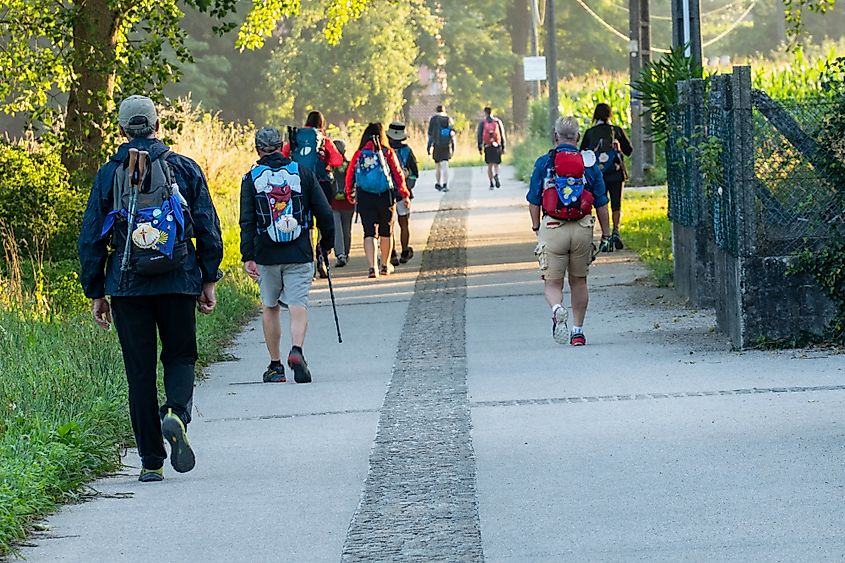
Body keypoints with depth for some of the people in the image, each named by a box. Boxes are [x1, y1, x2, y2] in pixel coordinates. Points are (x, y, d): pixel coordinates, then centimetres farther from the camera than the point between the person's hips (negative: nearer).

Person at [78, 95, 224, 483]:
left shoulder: (108, 175, 2)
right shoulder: (184, 168, 2)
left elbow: (91, 239, 2)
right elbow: (208, 229, 3)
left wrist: (95, 293, 8)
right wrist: (208, 281, 11)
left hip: (127, 286, 0)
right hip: (178, 283, 0)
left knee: (140, 371, 6)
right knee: (180, 356, 16)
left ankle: (151, 461, 6)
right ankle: (176, 414, -16)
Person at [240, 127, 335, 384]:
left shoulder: (251, 178, 1)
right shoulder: (302, 173, 3)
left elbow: (247, 221, -5)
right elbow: (324, 213, 3)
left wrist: (248, 256, -7)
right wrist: (327, 244, 16)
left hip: (266, 255, 0)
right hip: (300, 254, 0)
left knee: (270, 308, 13)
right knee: (298, 305, -2)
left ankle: (275, 366, 15)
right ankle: (296, 350, -28)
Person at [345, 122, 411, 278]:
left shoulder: (359, 154, 0)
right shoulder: (388, 153, -3)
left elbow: (350, 175, 4)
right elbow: (398, 174, -3)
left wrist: (350, 194, 19)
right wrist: (404, 195, 5)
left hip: (364, 197, 0)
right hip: (385, 196, 0)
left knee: (369, 232, 0)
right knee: (386, 232, 16)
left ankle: (372, 267, -16)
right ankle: (385, 265, 28)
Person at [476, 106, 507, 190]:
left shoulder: (482, 122, 3)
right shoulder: (497, 121, 6)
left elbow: (479, 135, 1)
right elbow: (502, 135, 7)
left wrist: (480, 148, 4)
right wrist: (503, 147, 12)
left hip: (487, 146, 0)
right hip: (497, 145, 0)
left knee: (489, 165, 10)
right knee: (496, 164, 4)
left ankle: (491, 183, 5)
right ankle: (496, 175, -27)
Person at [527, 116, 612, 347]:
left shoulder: (543, 163, 0)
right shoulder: (589, 163, 3)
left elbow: (533, 202, 2)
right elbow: (601, 205, 5)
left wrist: (537, 228, 15)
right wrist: (606, 235, 12)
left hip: (552, 228, -2)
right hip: (582, 229, 2)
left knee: (552, 282, 3)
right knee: (579, 281, 16)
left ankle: (557, 309, -28)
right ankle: (578, 330, 16)